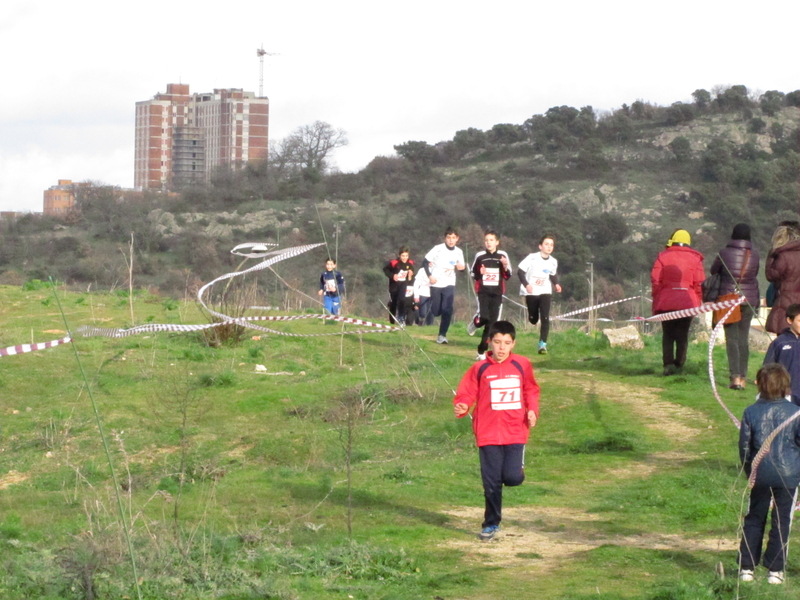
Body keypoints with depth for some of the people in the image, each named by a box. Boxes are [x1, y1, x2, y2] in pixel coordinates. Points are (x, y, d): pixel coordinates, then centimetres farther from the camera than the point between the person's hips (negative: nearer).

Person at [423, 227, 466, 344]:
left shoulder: (458, 252, 1)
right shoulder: (438, 249, -9)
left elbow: (461, 266, 14)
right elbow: (425, 262, -3)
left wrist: (462, 267, -11)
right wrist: (430, 276, -15)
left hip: (449, 284, 1)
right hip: (436, 284, -1)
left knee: (447, 310, -15)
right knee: (436, 311, 3)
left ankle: (442, 335, -9)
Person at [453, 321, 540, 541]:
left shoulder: (522, 365, 3)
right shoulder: (480, 369, -2)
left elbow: (531, 390, 17)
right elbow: (467, 393, 0)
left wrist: (533, 410, 0)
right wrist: (462, 407, -21)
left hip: (515, 432, 0)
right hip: (488, 434, 0)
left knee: (512, 477, -14)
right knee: (491, 482, 4)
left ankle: (515, 468, 23)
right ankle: (491, 524, 19)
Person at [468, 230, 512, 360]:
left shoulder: (502, 256, 3)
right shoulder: (480, 256, 1)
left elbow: (507, 276, 8)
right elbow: (472, 273, 11)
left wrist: (505, 266, -12)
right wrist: (480, 273, -10)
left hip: (497, 293, 2)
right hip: (483, 291, -2)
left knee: (491, 323, 0)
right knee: (484, 316, -24)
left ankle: (482, 351, 9)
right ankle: (475, 323, 13)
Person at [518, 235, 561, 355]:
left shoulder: (553, 262, 0)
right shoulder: (532, 258, -12)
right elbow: (520, 271, -9)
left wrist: (556, 284, -2)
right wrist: (526, 284, -22)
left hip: (545, 292, 2)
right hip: (531, 292, -2)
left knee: (545, 318, -14)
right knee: (533, 319, 7)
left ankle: (543, 344, -14)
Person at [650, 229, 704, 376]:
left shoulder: (663, 256, 3)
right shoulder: (695, 258, 5)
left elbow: (655, 281, -1)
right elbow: (699, 283, -1)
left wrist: (655, 303, 4)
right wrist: (698, 303, 7)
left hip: (666, 303, 0)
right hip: (687, 303, 0)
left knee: (667, 335, 7)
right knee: (682, 336, 9)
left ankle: (668, 364, -6)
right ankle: (678, 365, 4)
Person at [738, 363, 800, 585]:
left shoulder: (751, 412, -4)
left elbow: (744, 446, 2)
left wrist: (750, 470, 17)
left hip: (761, 474, 1)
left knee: (754, 519, 13)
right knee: (782, 521, 6)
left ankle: (747, 567, 13)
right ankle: (775, 569, 6)